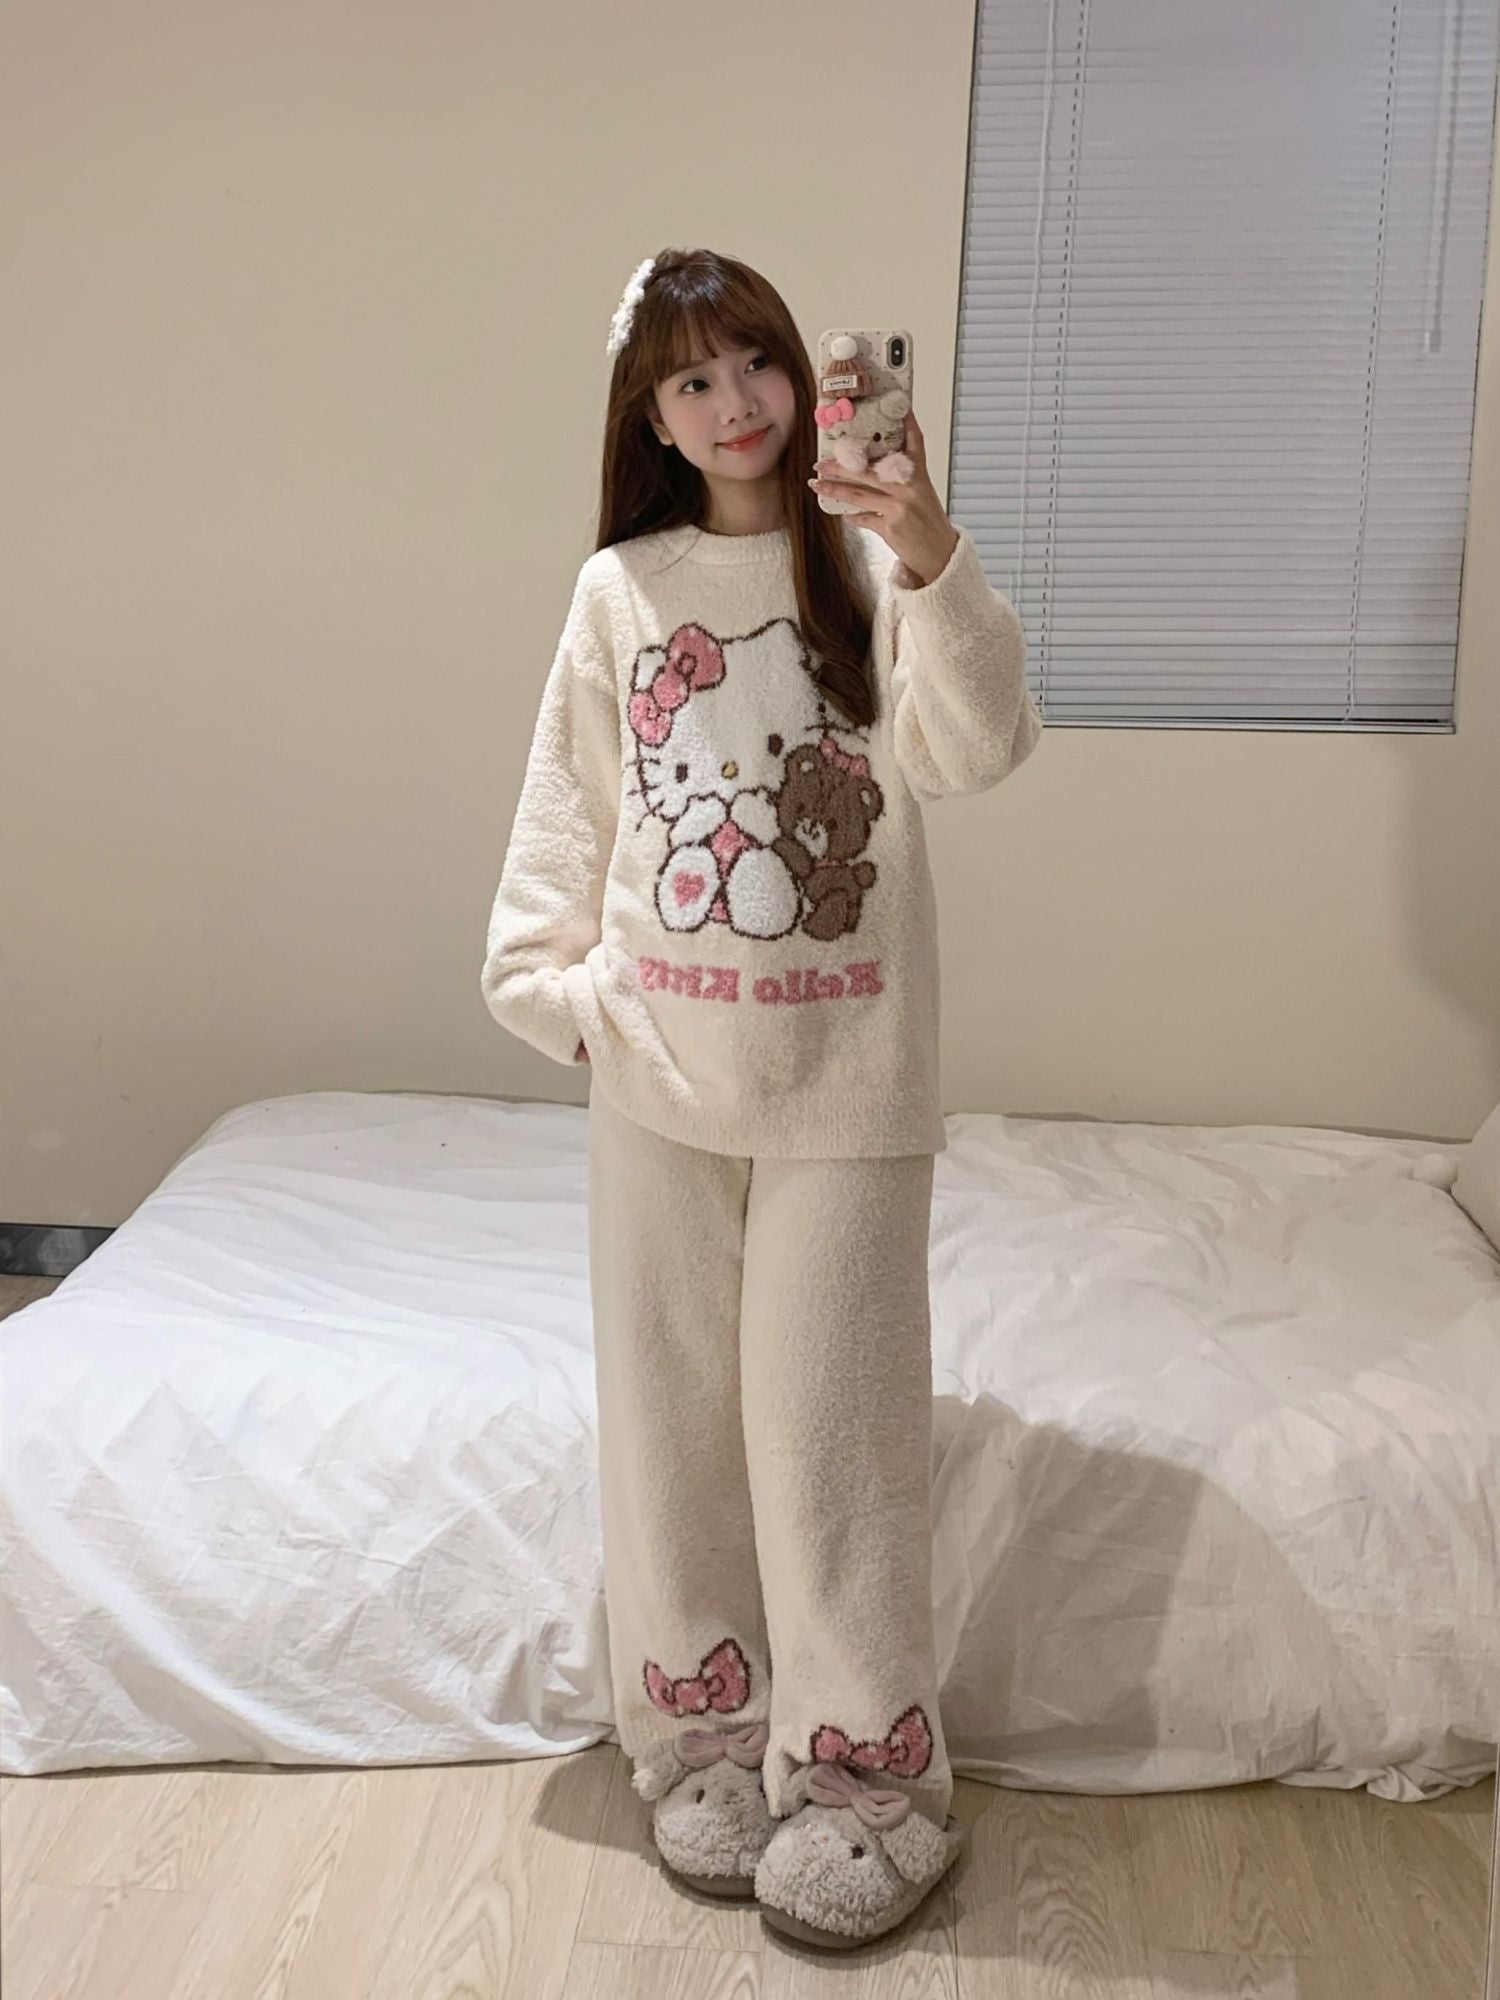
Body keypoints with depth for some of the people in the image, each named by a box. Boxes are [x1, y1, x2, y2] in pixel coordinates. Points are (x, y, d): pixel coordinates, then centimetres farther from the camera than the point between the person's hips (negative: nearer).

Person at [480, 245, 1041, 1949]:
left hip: (844, 1073, -3)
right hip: (660, 1075, 3)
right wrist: (555, 986, -1)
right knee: (672, 1411, 11)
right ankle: (706, 1738, 30)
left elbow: (978, 746, -19)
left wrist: (932, 563, -34)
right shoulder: (621, 589, 6)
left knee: (831, 1419, 2)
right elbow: (564, 808, 9)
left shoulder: (876, 565, -2)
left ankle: (862, 1774, 20)